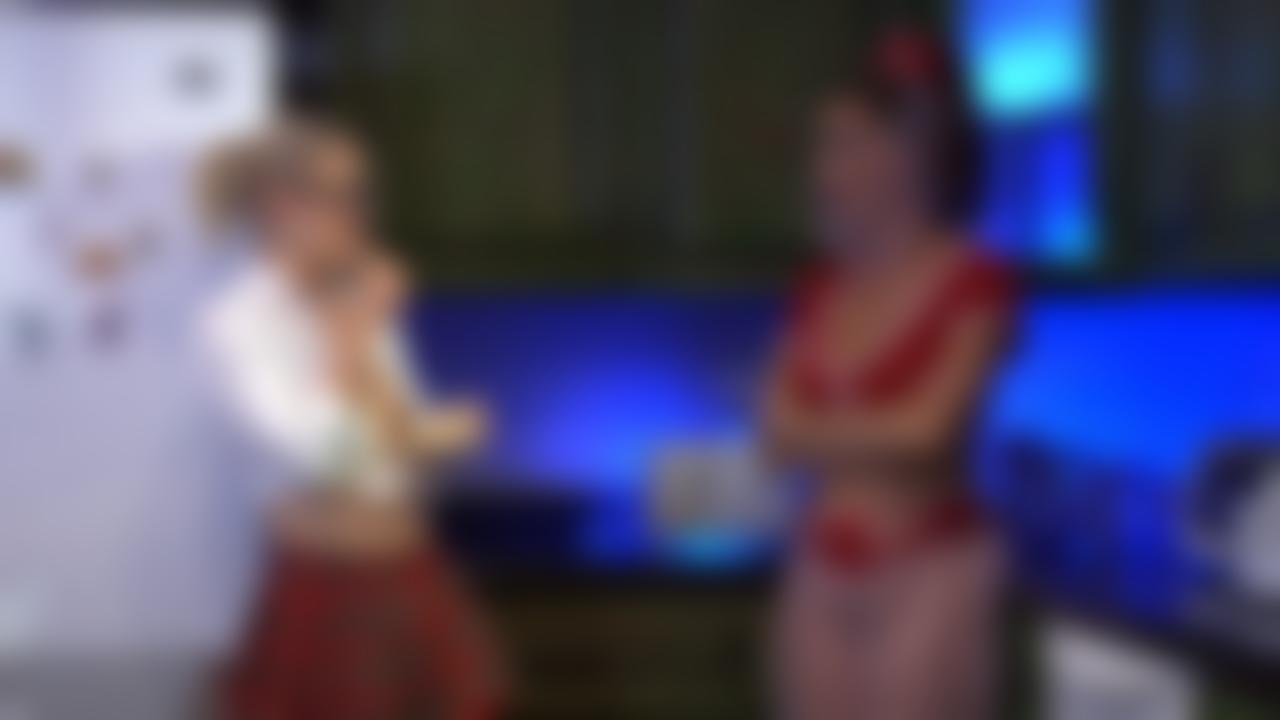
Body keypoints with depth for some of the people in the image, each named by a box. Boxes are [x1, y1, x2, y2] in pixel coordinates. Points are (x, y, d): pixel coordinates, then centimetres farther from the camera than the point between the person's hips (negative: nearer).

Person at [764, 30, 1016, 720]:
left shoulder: (974, 285, -7)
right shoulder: (821, 289, 11)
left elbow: (927, 429, -13)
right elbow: (782, 431, 6)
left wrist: (817, 431, 1)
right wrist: (877, 443, -9)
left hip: (928, 570, -6)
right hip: (824, 570, 6)